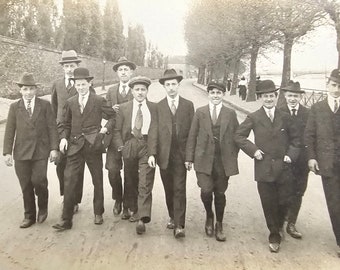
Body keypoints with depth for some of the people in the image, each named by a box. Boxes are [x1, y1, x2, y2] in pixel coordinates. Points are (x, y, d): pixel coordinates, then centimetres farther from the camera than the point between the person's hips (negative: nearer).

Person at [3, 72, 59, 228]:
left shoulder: (45, 105, 4)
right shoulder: (14, 107, 7)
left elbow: (52, 127, 2)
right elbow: (10, 131, 6)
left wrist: (54, 148, -5)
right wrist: (8, 152, -1)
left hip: (40, 151, -2)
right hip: (21, 152, 2)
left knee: (38, 180, -14)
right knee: (26, 186, 6)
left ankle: (43, 207, 14)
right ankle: (29, 216, 21)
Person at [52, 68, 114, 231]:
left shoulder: (99, 101, -1)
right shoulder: (70, 102, 10)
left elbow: (113, 116, 7)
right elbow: (66, 124, 16)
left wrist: (106, 128, -9)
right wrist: (64, 137, 1)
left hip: (93, 146, -2)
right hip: (75, 146, 2)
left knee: (97, 181, 10)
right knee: (69, 182, -5)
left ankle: (98, 213, 28)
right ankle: (66, 219, 3)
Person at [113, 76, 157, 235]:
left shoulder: (154, 108, 3)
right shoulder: (124, 108, 8)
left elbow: (154, 132, -4)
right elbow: (117, 130, 9)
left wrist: (152, 153, -14)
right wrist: (121, 147, -6)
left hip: (147, 147, -2)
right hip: (129, 147, 2)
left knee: (145, 184, -7)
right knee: (130, 182, 14)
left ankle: (142, 219, -8)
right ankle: (134, 210, 35)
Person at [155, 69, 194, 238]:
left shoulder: (188, 105, 4)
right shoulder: (158, 107, 3)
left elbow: (192, 131, 3)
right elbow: (154, 132, 1)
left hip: (181, 154, -1)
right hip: (164, 154, 1)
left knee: (179, 189, -4)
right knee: (169, 189, 12)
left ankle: (179, 225, -1)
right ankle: (172, 217, 29)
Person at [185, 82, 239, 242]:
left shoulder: (231, 114, 4)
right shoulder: (200, 112, 4)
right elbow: (192, 136, 3)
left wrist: (233, 157, 3)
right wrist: (189, 158, 0)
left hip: (224, 161, 1)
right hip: (204, 159, -1)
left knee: (220, 193, 8)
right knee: (206, 190, -12)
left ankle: (219, 225, 27)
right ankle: (209, 217, 19)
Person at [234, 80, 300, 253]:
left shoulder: (284, 117, 5)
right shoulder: (254, 118, -1)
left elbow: (295, 139, 13)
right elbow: (239, 136, 0)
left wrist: (291, 154, -1)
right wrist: (253, 150, -9)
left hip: (283, 168, 2)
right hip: (264, 168, -2)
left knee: (284, 201, 6)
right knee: (269, 204, 6)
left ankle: (279, 225, 38)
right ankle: (274, 236, 24)